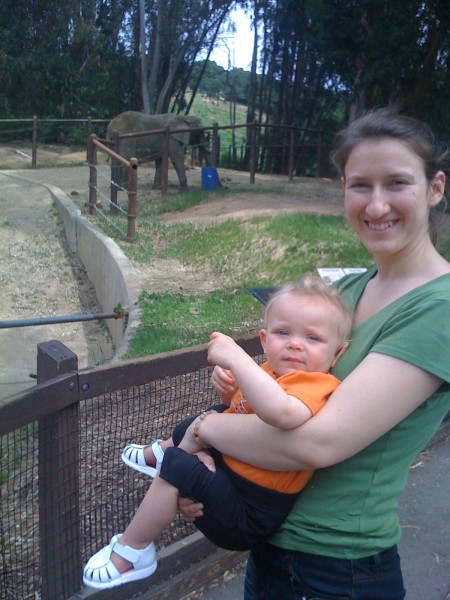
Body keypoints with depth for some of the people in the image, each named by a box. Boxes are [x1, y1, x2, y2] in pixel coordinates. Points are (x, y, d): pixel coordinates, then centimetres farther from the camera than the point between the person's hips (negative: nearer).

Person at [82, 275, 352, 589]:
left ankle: (132, 550, -2)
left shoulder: (314, 384, -27)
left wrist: (235, 356, -43)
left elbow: (281, 413, -52)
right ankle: (162, 453, 63)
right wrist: (229, 387, -5)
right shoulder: (272, 371, -1)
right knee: (191, 429, 27)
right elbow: (241, 405, 18)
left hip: (247, 516, -9)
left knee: (179, 468, -26)